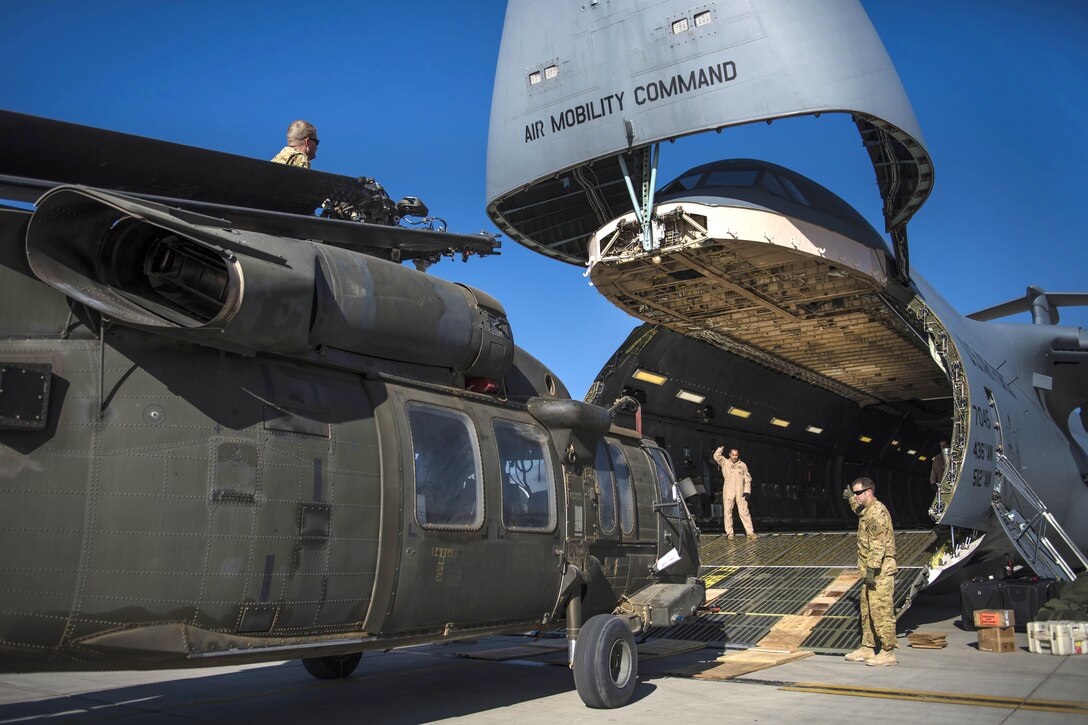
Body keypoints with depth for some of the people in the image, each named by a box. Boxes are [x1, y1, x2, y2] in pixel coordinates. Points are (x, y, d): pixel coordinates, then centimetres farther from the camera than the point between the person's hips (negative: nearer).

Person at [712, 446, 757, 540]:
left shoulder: (743, 465, 11)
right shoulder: (725, 462, 8)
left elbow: (747, 479, 10)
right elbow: (716, 456, -8)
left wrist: (747, 491, 2)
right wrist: (721, 448, -12)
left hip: (740, 492, 0)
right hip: (728, 491, 0)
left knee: (744, 512, -2)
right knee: (727, 512, 1)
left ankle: (750, 532, 0)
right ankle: (729, 532, 8)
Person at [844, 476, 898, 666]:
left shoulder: (877, 512, -16)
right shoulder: (867, 511, 15)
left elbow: (877, 545, -23)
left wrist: (871, 569, -25)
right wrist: (851, 499, 52)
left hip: (880, 572, -11)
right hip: (871, 572, 11)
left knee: (881, 612, -7)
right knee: (867, 611, 16)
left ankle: (888, 653, -1)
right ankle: (867, 648, 24)